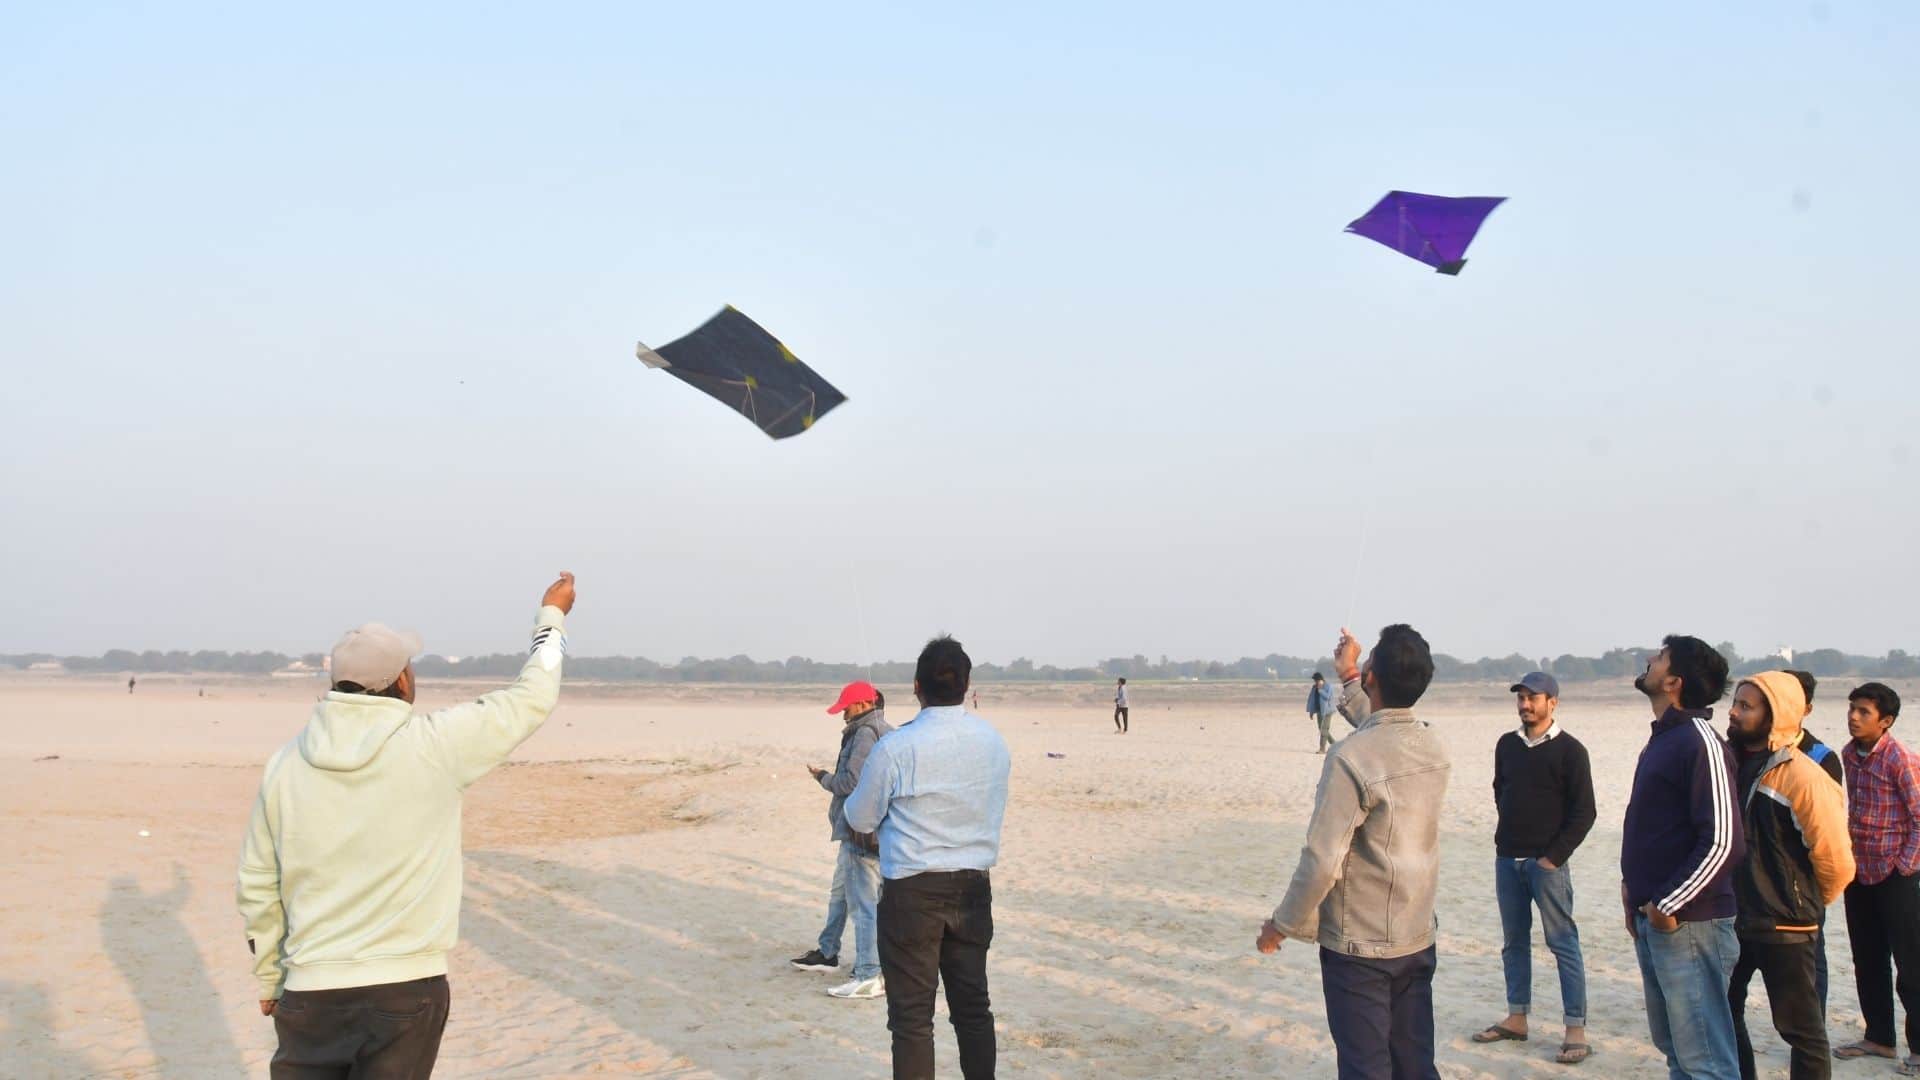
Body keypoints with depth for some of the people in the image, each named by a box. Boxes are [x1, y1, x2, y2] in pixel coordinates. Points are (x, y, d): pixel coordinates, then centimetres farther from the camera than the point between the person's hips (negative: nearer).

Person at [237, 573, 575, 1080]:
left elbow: (257, 887, 8)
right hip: (406, 991, -3)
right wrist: (552, 614, 18)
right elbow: (532, 698, 3)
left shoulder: (286, 763, 1)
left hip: (310, 992, 3)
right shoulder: (435, 745, -11)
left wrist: (270, 980, 21)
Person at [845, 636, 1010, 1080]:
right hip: (974, 886, 5)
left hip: (913, 892, -5)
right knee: (973, 1005, 15)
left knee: (912, 1015, 4)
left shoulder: (897, 747, -16)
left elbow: (860, 818, -4)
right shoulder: (994, 742, 0)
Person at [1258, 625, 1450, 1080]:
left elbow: (1322, 860, -21)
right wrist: (1347, 678, 32)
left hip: (1359, 945, -6)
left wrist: (1282, 924, -8)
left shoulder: (1352, 758, -23)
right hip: (1417, 938, 7)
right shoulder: (1435, 747, -1)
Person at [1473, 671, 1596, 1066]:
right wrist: (1509, 835, 12)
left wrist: (1553, 856, -13)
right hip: (1506, 859, 6)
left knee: (1563, 943, -4)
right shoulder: (1506, 745, 9)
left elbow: (1583, 813, -9)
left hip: (1546, 861, -6)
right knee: (1514, 942, 12)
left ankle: (1576, 1030, 0)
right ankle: (1516, 1018, 22)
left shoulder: (1569, 750, -7)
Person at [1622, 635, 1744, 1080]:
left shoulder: (1699, 742, -15)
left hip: (1686, 924, -10)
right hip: (1651, 922, 10)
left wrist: (1668, 906, -17)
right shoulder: (1662, 738, 14)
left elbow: (1724, 841, -21)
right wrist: (1634, 887, 12)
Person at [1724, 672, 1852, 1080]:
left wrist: (1806, 904, 0)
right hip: (1732, 919, 7)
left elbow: (1836, 862, -15)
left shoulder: (1802, 777, -19)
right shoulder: (1733, 763, 3)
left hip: (1784, 927, -7)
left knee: (1801, 1029, 5)